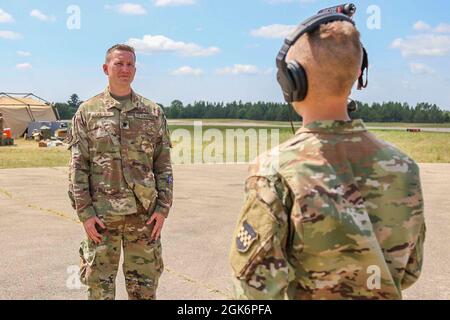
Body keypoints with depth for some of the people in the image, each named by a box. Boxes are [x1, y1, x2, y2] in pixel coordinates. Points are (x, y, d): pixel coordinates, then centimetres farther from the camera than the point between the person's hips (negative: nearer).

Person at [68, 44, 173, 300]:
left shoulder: (153, 112, 7)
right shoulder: (88, 112, 3)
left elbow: (163, 164, 5)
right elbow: (78, 166, 0)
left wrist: (163, 207, -2)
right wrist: (85, 211, -7)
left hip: (144, 212, 1)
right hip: (101, 214, -1)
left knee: (145, 286, 10)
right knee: (100, 285, 7)